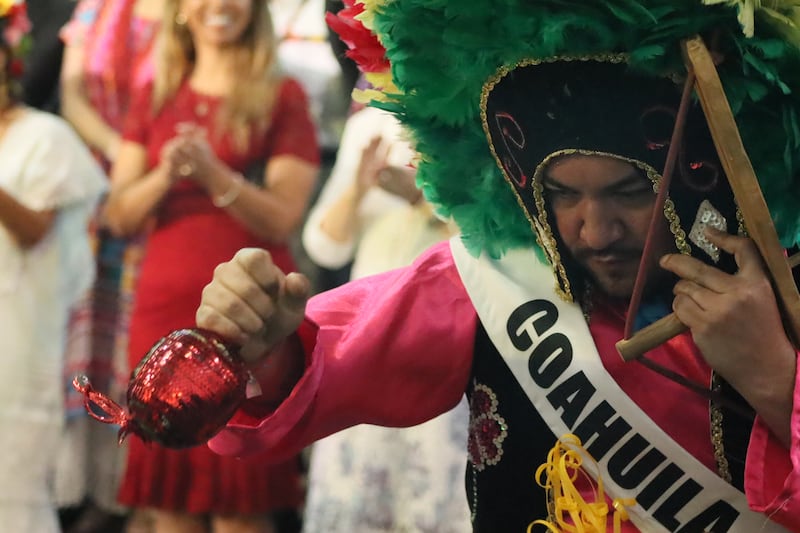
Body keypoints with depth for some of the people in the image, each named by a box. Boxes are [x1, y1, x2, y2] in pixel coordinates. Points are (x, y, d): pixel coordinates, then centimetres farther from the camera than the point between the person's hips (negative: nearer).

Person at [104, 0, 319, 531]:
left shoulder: (283, 97, 2)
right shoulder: (155, 97, 14)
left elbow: (283, 220, -6)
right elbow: (119, 217, 7)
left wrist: (212, 173, -21)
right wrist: (166, 174, -13)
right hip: (163, 307, 4)